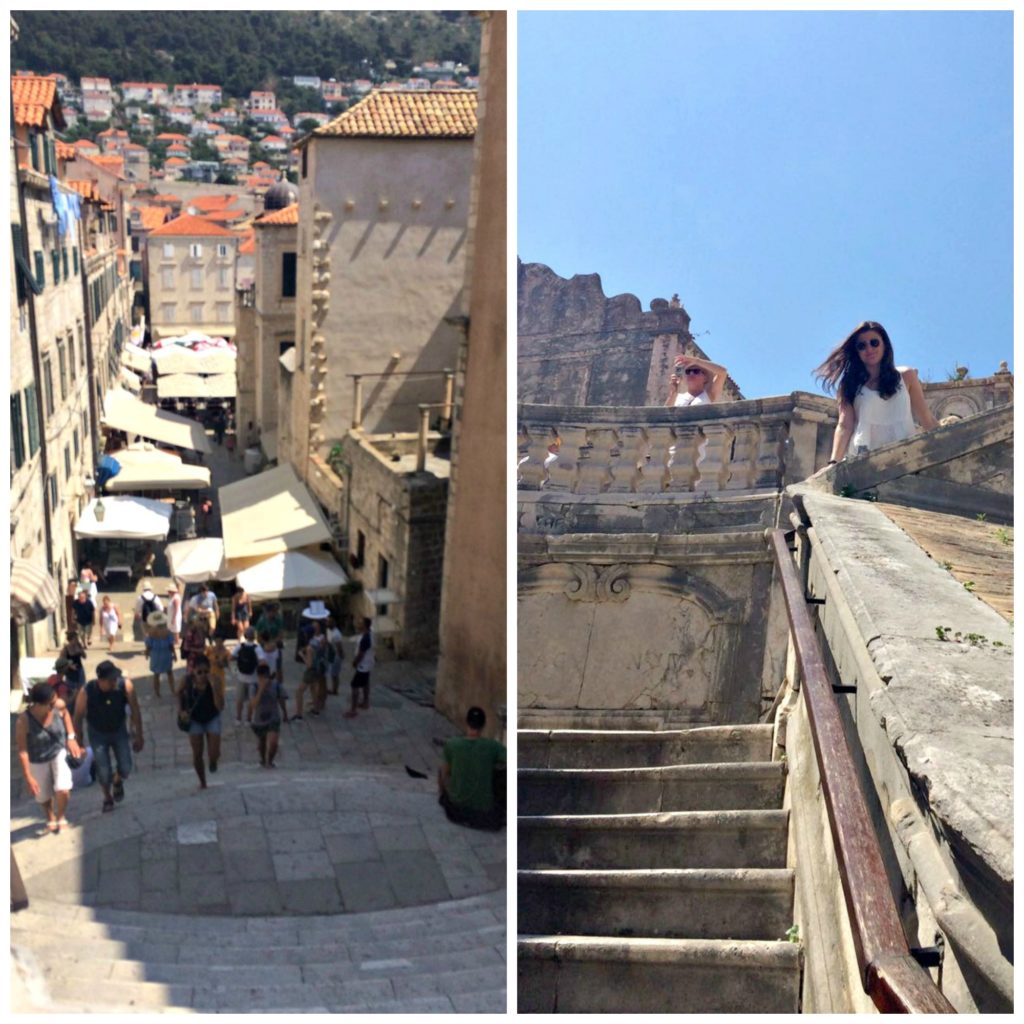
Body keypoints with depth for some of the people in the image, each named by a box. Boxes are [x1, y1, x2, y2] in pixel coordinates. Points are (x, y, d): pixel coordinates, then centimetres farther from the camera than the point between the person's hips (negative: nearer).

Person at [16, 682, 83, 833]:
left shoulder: (59, 705, -24)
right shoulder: (23, 721, -32)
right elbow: (22, 750, -22)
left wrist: (71, 737, -3)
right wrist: (28, 777, -18)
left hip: (59, 752, 1)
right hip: (38, 761, -1)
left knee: (63, 791, -14)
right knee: (43, 795, 19)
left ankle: (60, 816, 21)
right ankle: (50, 818, 54)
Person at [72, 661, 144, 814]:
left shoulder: (125, 685, -28)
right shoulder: (86, 692, -31)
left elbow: (135, 711, -14)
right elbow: (78, 718, -16)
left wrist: (138, 736, -8)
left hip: (119, 730, 1)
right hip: (98, 734, -1)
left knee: (125, 768, -4)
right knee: (104, 771, -3)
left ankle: (117, 782, 34)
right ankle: (107, 798, 29)